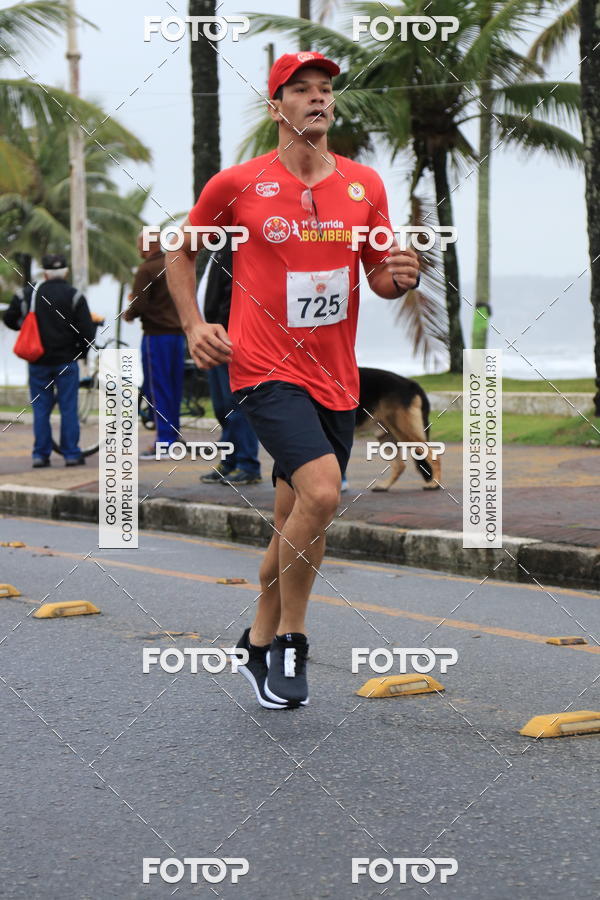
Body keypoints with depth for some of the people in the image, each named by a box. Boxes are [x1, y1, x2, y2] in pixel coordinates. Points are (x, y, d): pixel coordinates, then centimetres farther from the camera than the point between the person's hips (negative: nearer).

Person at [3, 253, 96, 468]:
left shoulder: (28, 293, 0)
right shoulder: (74, 296, -6)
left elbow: (9, 319, 5)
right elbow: (87, 330, -10)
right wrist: (82, 351, 8)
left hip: (38, 362, 2)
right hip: (66, 360, -2)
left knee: (40, 409, 7)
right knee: (68, 408, 3)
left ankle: (40, 455, 5)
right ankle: (71, 454, 3)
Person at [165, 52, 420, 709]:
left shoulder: (365, 185, 7)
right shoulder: (235, 184, -4)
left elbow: (379, 276, 14)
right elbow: (181, 252, 11)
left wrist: (398, 277, -9)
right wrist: (193, 325, -2)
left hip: (335, 378, 5)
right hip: (264, 368, -5)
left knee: (296, 521, 12)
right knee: (321, 492, -24)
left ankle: (259, 643, 31)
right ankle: (290, 638, -7)